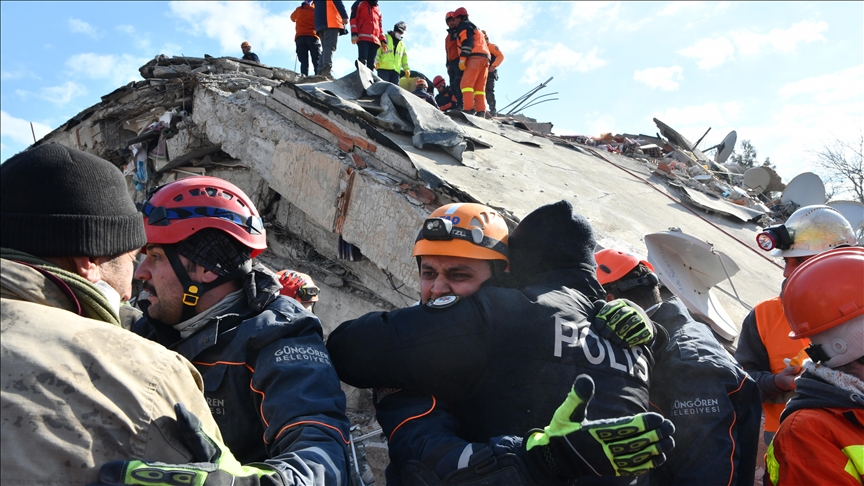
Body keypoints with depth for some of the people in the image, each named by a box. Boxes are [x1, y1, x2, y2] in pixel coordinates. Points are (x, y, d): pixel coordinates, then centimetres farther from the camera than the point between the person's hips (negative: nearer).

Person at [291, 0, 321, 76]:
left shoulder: (299, 9, 18)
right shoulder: (315, 10, 14)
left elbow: (293, 18, 37)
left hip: (300, 37, 1)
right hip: (313, 36, -1)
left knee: (304, 62, -6)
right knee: (317, 61, -8)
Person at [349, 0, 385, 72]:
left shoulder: (378, 10, 28)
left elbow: (380, 26, 28)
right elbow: (353, 19, 2)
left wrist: (383, 40, 16)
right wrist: (354, 34, -12)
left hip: (375, 40, 6)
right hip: (363, 38, -6)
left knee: (371, 64, -2)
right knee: (362, 60, -19)